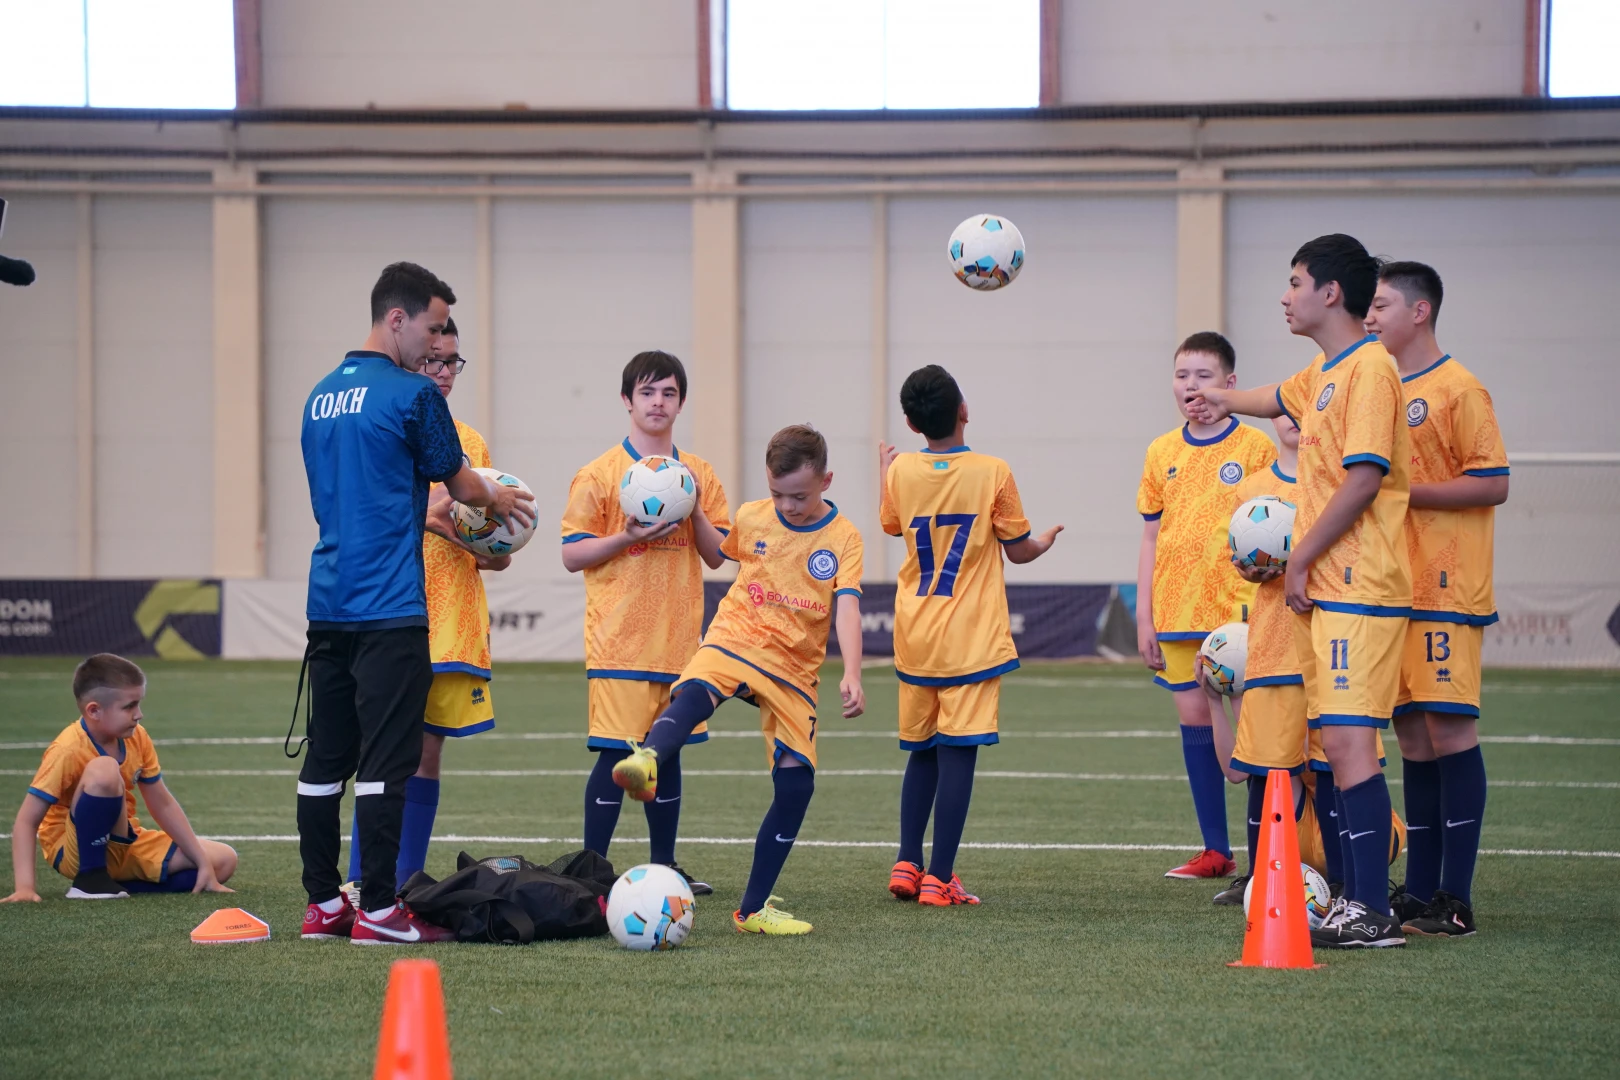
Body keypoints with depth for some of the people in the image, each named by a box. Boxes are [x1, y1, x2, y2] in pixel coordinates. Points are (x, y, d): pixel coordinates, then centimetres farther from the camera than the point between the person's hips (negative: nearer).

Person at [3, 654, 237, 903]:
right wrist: (24, 887, -34)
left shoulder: (137, 738, -2)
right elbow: (27, 821, -23)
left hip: (125, 845, 7)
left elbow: (163, 806, 6)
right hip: (76, 851, -7)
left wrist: (204, 865, 2)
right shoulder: (68, 751, -23)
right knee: (104, 769, -33)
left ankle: (120, 883, -3)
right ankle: (90, 878, -23)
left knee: (223, 861, 1)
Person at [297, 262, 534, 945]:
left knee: (326, 760, 9)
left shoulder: (321, 396, 15)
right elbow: (461, 485, 3)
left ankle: (322, 905, 13)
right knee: (385, 761, -7)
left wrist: (434, 519, 33)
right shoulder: (412, 395, -9)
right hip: (389, 608, -8)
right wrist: (500, 500, 24)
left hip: (328, 601, 8)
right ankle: (378, 911, -8)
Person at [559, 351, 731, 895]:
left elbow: (716, 555, 10)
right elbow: (571, 555, -5)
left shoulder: (698, 473, 11)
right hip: (620, 640, -5)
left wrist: (695, 511, -7)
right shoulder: (598, 475, -3)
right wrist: (629, 537, -18)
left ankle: (665, 866, 19)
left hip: (679, 639, 5)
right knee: (616, 753, -9)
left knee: (668, 749, 10)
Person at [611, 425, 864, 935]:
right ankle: (646, 763, -69)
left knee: (796, 781, -7)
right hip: (734, 641, -1)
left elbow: (847, 607, -16)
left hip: (794, 669, 1)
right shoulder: (751, 518, 2)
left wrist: (851, 675, -28)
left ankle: (754, 907, 5)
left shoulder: (843, 538, -4)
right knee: (693, 693, -36)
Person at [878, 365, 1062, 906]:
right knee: (958, 754, -5)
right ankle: (939, 878, -9)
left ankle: (907, 864, 14)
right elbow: (1018, 550, 2)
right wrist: (1045, 541, 25)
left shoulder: (902, 472, 0)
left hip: (915, 637, 4)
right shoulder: (992, 473, -8)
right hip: (971, 638, -4)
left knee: (922, 753, 16)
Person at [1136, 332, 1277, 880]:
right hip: (1175, 614, 5)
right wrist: (1144, 616, 8)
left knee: (1232, 729, -9)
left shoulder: (1256, 447, -2)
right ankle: (1215, 850, 13)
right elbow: (1151, 539, 14)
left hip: (1235, 612, -5)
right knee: (1194, 721, 6)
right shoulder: (1162, 453, 11)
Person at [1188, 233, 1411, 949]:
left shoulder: (1368, 369, -11)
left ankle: (1373, 913, -16)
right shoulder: (1324, 374, 18)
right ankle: (1356, 896, 11)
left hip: (1357, 592, -10)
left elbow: (1363, 481, -20)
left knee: (1348, 742, -14)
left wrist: (1300, 562, -13)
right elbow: (1280, 399, 43)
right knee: (1338, 745, 8)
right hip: (1326, 592, 10)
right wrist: (1229, 400, 63)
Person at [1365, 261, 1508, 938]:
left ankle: (1456, 900, -10)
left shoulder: (1458, 390, -7)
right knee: (1413, 735, 8)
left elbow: (1493, 484, -13)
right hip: (1392, 589, 8)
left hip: (1445, 591, -8)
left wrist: (1402, 491, -16)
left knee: (1448, 728, -10)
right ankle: (1419, 893, 10)